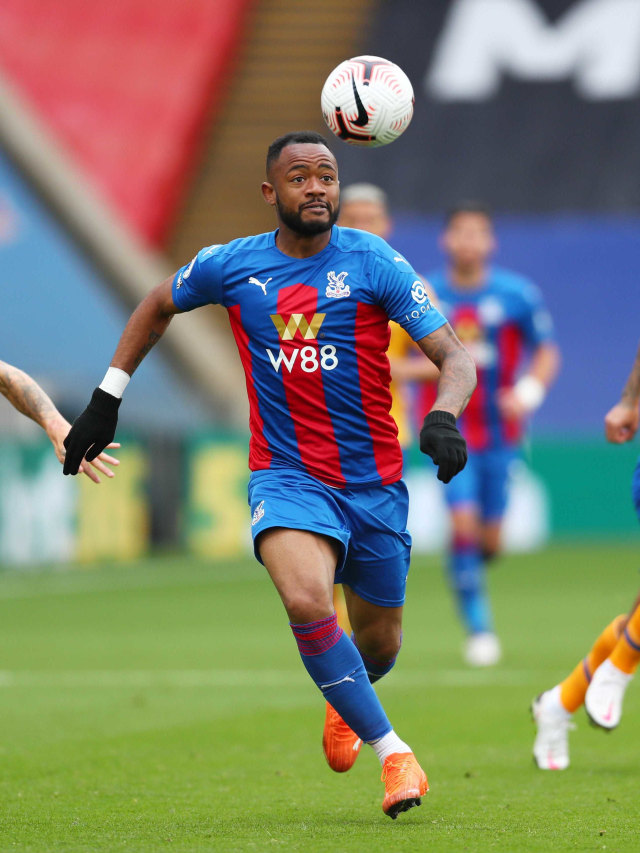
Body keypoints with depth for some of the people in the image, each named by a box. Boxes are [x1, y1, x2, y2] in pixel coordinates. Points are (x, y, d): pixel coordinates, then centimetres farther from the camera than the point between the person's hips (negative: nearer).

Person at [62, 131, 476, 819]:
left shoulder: (373, 263, -7)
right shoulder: (232, 266, -2)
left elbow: (455, 358, -9)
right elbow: (157, 306, 19)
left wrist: (443, 418, -30)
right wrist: (105, 401, 15)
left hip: (374, 479, 1)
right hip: (285, 474, -1)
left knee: (378, 642, 13)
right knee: (305, 601, -30)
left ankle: (343, 700, 52)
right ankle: (391, 750, -17)